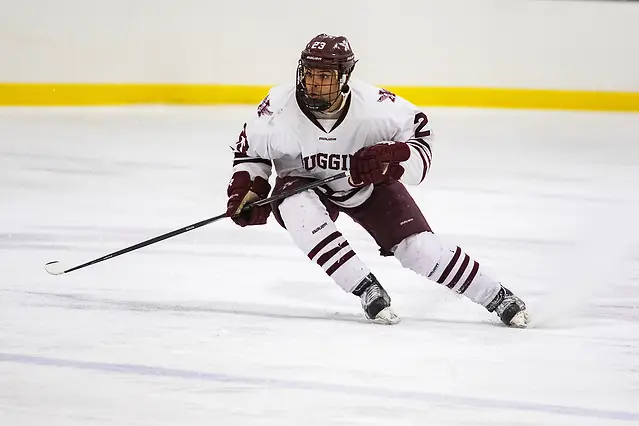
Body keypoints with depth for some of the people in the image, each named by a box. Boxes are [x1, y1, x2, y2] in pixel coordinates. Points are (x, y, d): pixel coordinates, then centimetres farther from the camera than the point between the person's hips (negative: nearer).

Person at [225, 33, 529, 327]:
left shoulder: (373, 105, -29)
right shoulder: (279, 107, -25)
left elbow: (418, 131, -14)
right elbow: (250, 147, -4)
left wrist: (391, 159, -32)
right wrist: (247, 188, -18)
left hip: (368, 184, -1)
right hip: (305, 182, 1)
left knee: (418, 248, -12)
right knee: (298, 209, -35)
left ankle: (497, 297, 7)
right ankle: (367, 290, -27)